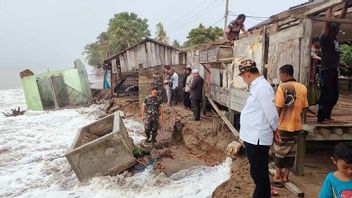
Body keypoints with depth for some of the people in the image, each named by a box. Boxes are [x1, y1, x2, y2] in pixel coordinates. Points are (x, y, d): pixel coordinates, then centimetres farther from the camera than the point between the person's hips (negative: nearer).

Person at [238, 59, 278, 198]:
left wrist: (274, 130, -2)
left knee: (259, 175, 6)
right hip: (252, 137, 10)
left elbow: (271, 114, -20)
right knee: (258, 173, 24)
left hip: (257, 139, -10)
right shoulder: (256, 86, 10)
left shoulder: (262, 87, -20)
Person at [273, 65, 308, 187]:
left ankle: (278, 177, 17)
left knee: (280, 151, 9)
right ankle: (285, 176, 25)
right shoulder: (303, 88, 2)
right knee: (291, 151, 15)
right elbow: (304, 107, 10)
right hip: (296, 126, 5)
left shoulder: (282, 87, -15)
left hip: (283, 126, -5)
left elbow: (278, 108, -16)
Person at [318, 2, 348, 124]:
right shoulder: (324, 39, -8)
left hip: (334, 71, 8)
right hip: (327, 71, -8)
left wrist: (346, 6, 17)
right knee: (325, 95, -4)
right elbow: (328, 21, -15)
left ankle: (327, 116, 23)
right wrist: (330, 8, -6)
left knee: (334, 96, 12)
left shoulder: (334, 38, 13)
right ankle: (321, 118, 5)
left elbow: (341, 19, 17)